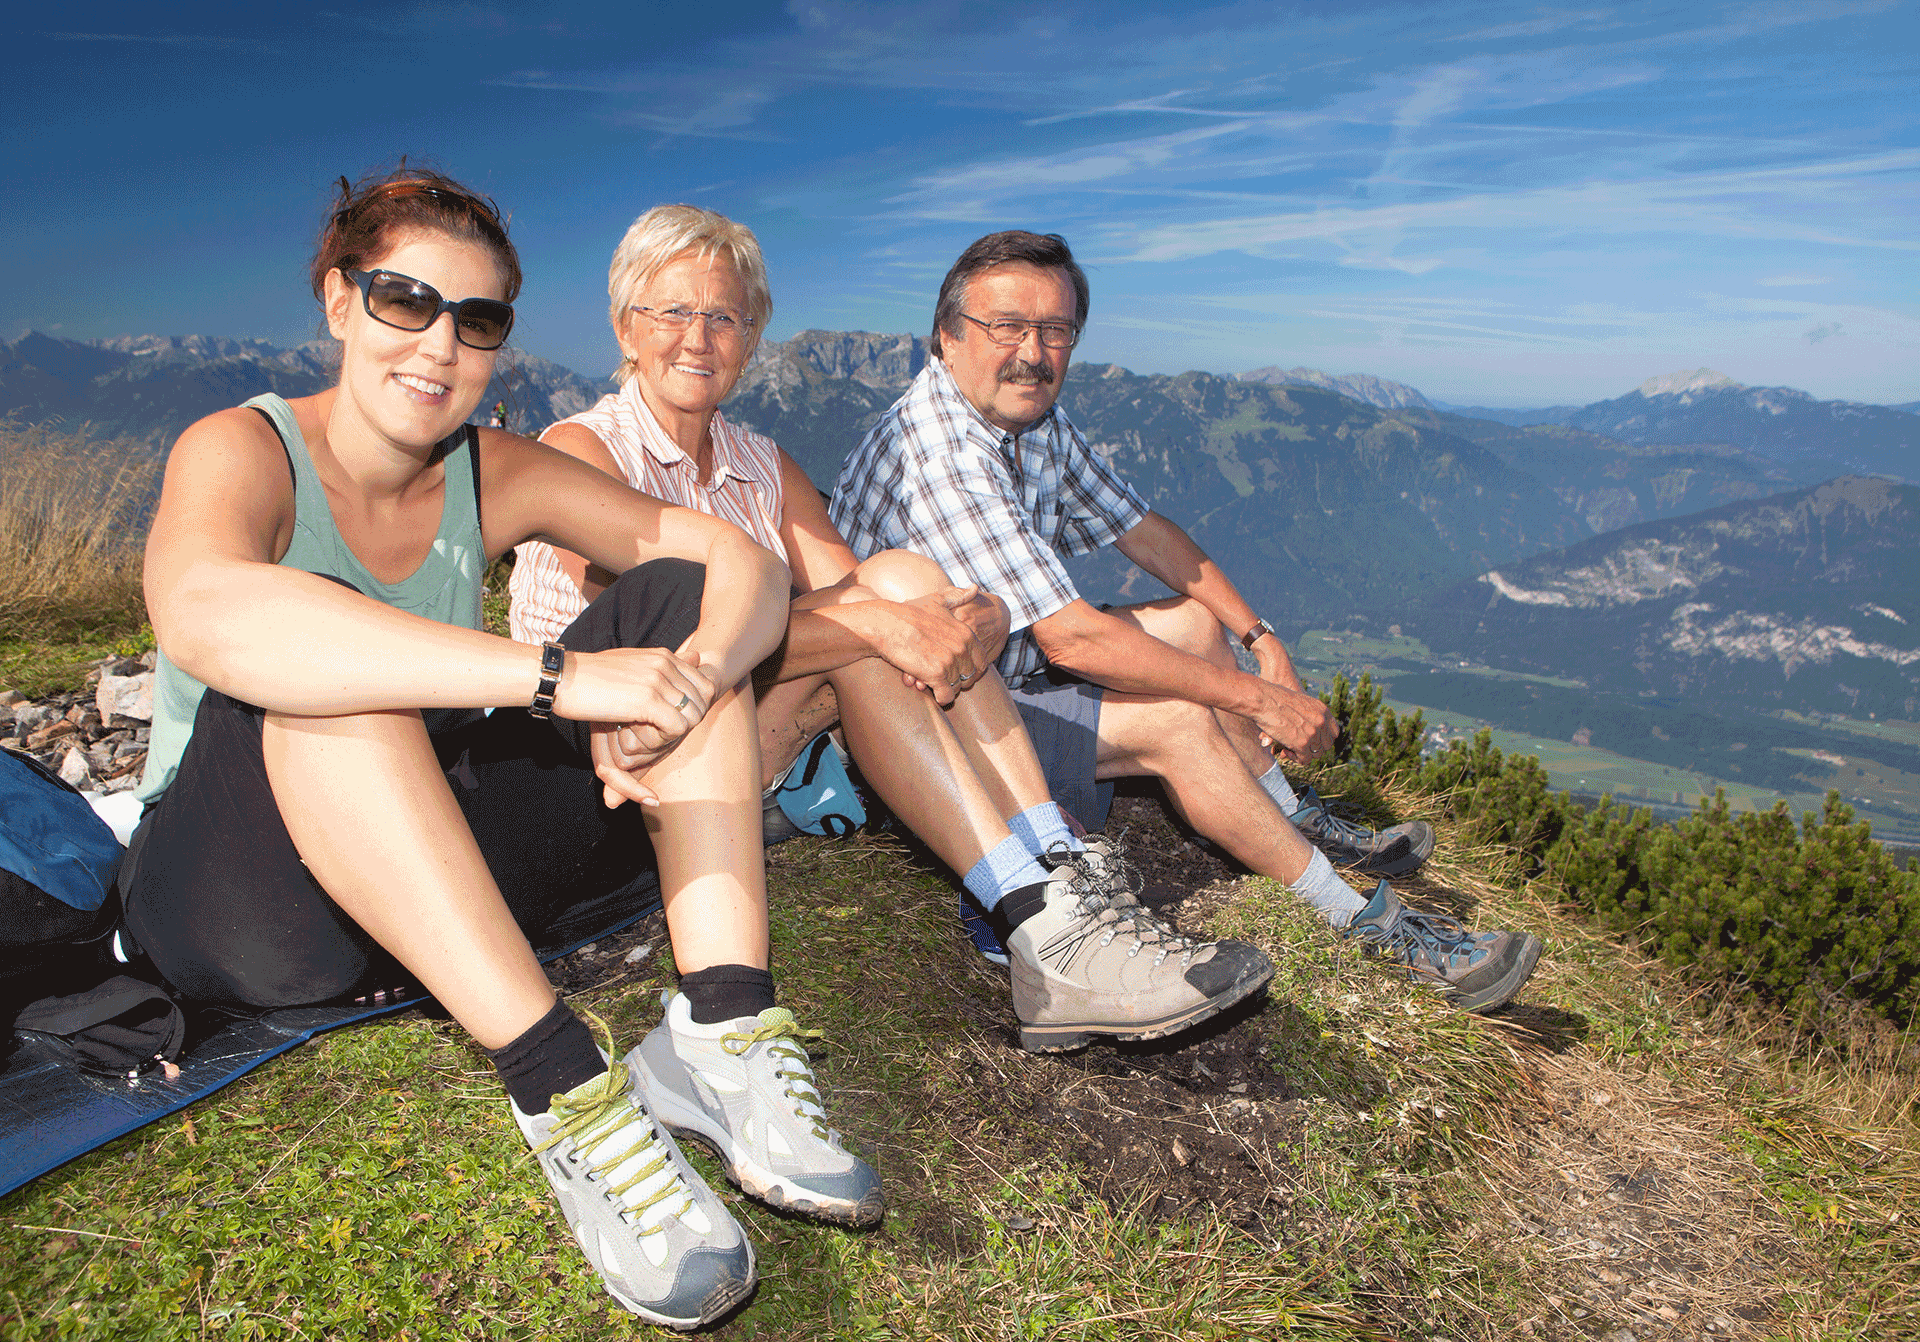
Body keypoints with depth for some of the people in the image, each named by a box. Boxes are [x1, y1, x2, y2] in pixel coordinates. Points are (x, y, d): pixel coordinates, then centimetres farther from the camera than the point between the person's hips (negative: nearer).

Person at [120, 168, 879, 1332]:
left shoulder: (496, 476, 0)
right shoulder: (244, 450, -12)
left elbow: (747, 564, -9)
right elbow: (201, 613, -38)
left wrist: (683, 682, -31)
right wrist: (558, 677, -44)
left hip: (446, 873, 4)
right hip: (233, 880, -4)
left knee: (678, 597, -10)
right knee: (322, 650, -33)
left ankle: (723, 1029, -26)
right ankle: (563, 1089, -38)